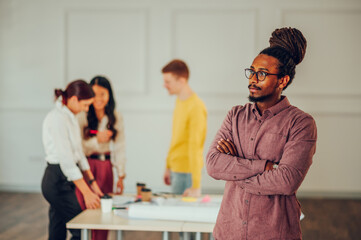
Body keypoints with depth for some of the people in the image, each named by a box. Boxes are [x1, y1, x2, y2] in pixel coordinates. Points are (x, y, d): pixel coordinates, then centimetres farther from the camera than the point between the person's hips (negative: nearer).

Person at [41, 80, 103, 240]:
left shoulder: (70, 117, 12)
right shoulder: (57, 118, -19)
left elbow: (79, 154, 16)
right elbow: (66, 160, -23)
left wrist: (92, 183, 11)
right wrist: (87, 192, -23)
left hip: (65, 180, 9)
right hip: (58, 180, -9)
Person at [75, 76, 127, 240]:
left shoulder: (116, 118, 5)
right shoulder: (82, 117, -5)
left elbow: (119, 148, 7)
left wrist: (121, 175, 3)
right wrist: (96, 140, -23)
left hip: (105, 167, 3)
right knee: (84, 209, -5)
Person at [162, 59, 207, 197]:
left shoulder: (196, 107, -19)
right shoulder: (179, 101, 9)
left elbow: (195, 146, -23)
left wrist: (195, 186, -24)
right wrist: (168, 167, 21)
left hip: (186, 172, -8)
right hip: (176, 169, 8)